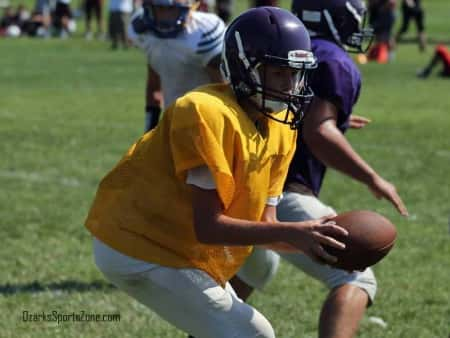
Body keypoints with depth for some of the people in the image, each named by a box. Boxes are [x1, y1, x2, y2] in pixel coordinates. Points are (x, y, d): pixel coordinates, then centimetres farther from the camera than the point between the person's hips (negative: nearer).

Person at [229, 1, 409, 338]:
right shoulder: (336, 64, -7)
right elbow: (317, 135, -19)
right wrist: (372, 179, -12)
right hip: (282, 194, -9)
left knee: (255, 269, 36)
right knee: (355, 281, -11)